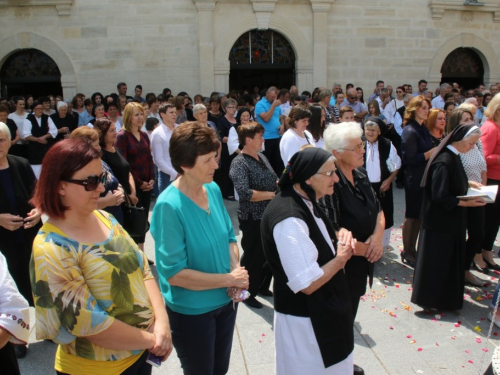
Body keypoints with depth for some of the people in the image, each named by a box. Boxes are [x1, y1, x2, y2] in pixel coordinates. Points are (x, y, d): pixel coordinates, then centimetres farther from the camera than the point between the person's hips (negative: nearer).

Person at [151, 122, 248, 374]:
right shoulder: (169, 206, -27)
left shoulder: (213, 190, -6)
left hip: (226, 302, 6)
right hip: (191, 312, -6)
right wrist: (230, 279, -19)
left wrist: (236, 270, -13)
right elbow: (174, 273, -25)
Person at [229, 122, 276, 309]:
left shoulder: (262, 157, 7)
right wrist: (273, 194, -21)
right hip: (253, 219, -8)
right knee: (253, 256, 7)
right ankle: (248, 293, 27)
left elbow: (274, 180, 17)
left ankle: (263, 287, 41)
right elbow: (245, 193, -28)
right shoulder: (239, 163, -18)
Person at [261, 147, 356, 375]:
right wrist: (340, 258, -15)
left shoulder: (304, 201, -2)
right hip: (305, 321, -9)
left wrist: (338, 243, -6)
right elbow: (308, 284, -28)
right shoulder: (289, 220, -31)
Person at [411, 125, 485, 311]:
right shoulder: (444, 161, -24)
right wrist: (465, 203, -20)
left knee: (449, 257, 20)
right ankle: (429, 299, 18)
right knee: (436, 259, 3)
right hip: (440, 220, -10)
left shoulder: (452, 156, 6)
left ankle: (444, 295, 36)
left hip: (449, 219, 10)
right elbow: (439, 195, -26)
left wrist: (468, 184, 3)